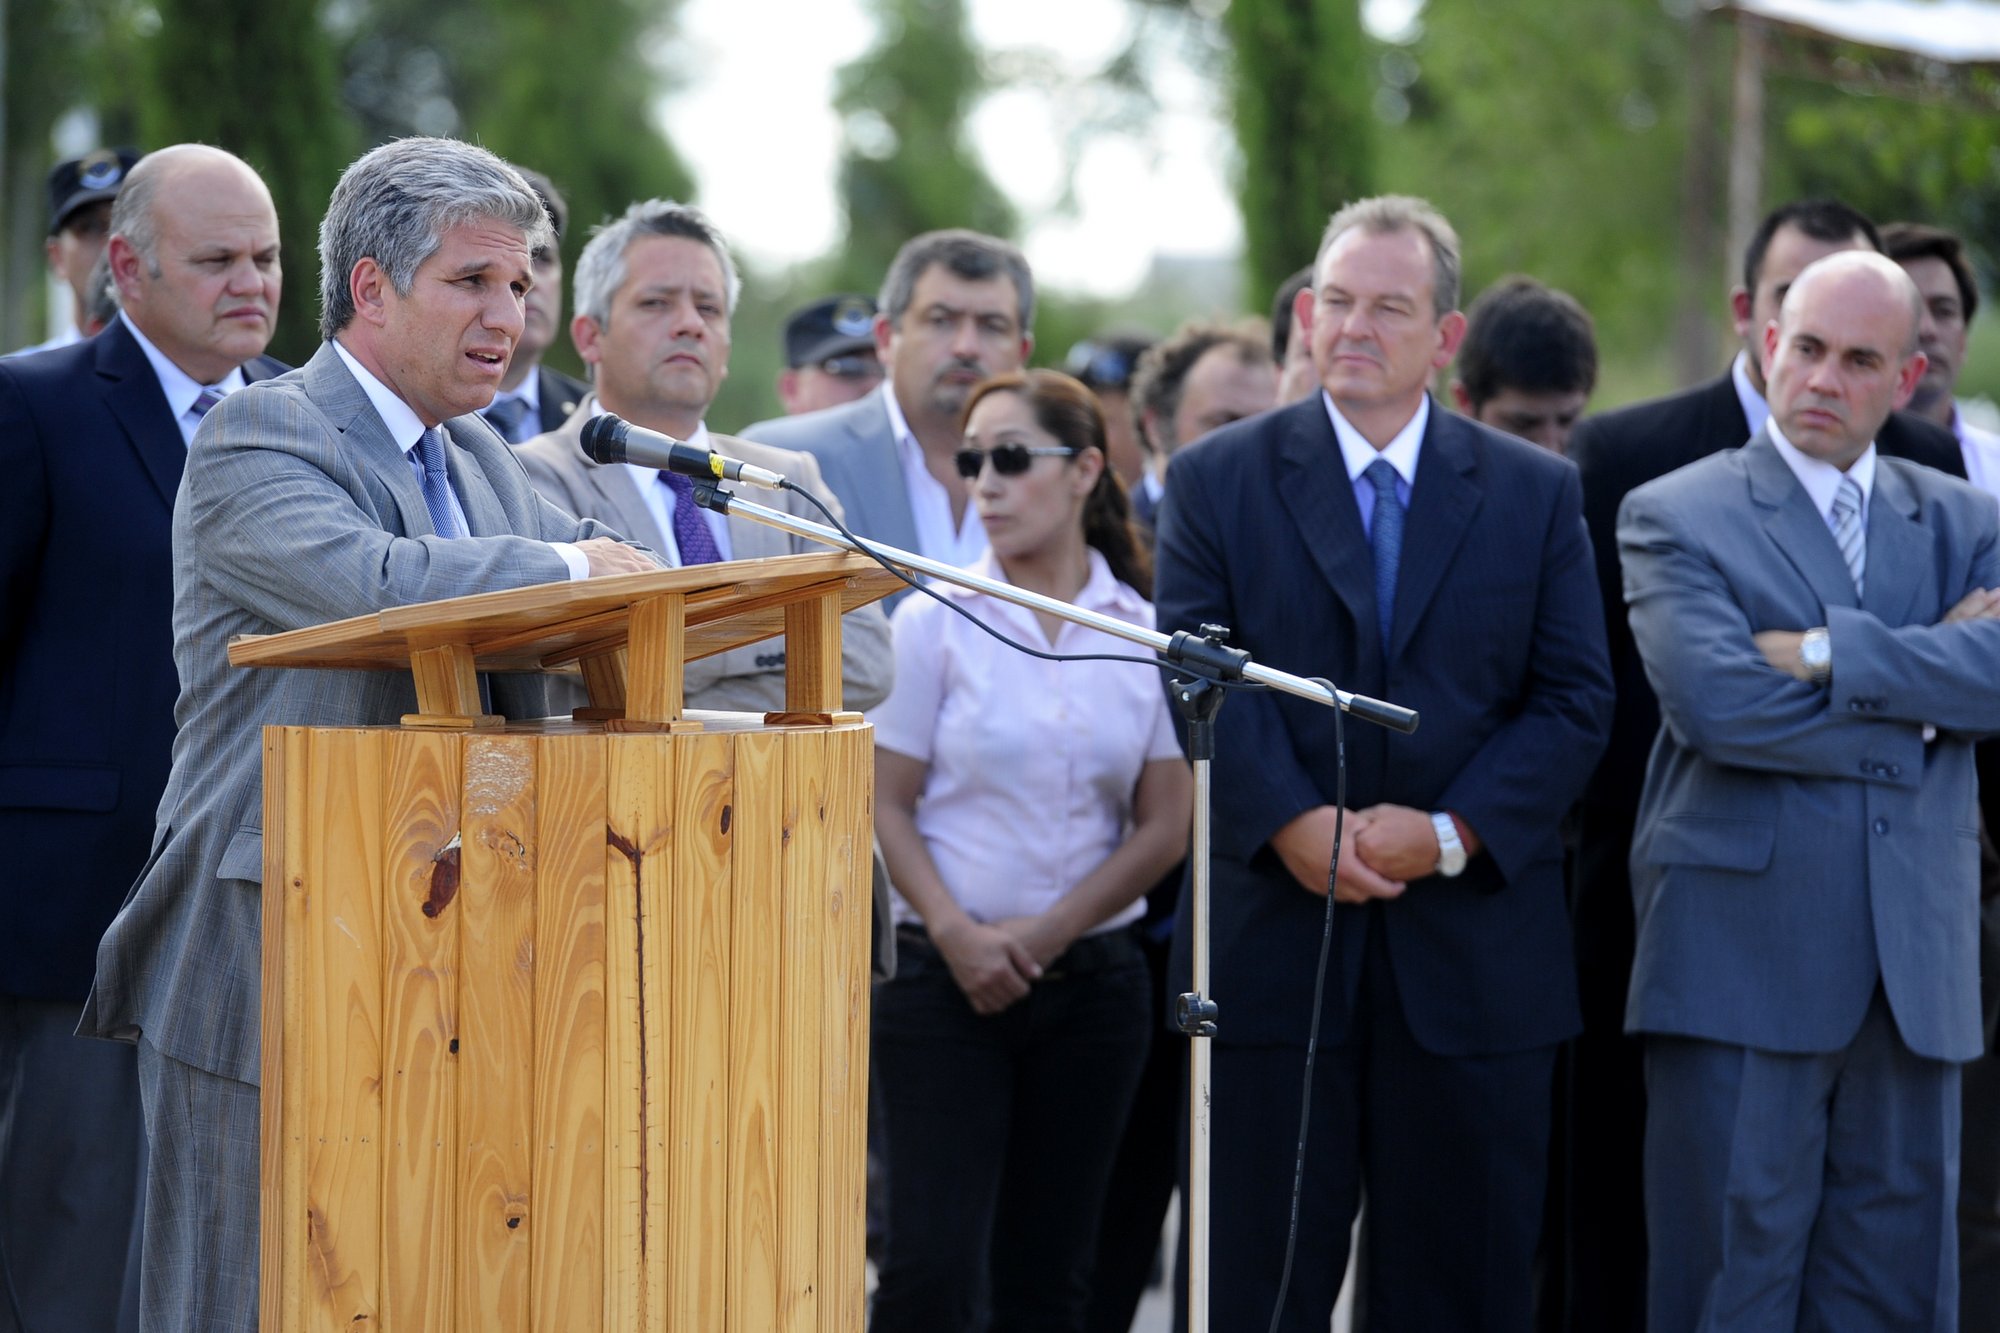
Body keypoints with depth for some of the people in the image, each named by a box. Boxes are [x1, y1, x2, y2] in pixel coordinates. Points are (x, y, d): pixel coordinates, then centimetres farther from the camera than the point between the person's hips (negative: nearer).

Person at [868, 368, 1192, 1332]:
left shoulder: (1147, 634, 3)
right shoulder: (934, 622, -1)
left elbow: (1162, 827, 2)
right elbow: (885, 805, -1)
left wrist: (1043, 935, -8)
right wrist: (955, 933, -15)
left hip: (1089, 978, 2)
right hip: (944, 975, -2)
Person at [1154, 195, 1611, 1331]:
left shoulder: (1537, 493, 8)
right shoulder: (1217, 482, 6)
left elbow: (1575, 702, 1)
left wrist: (1453, 833, -13)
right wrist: (1292, 823, -18)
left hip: (1472, 936, 1)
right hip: (1273, 940, -1)